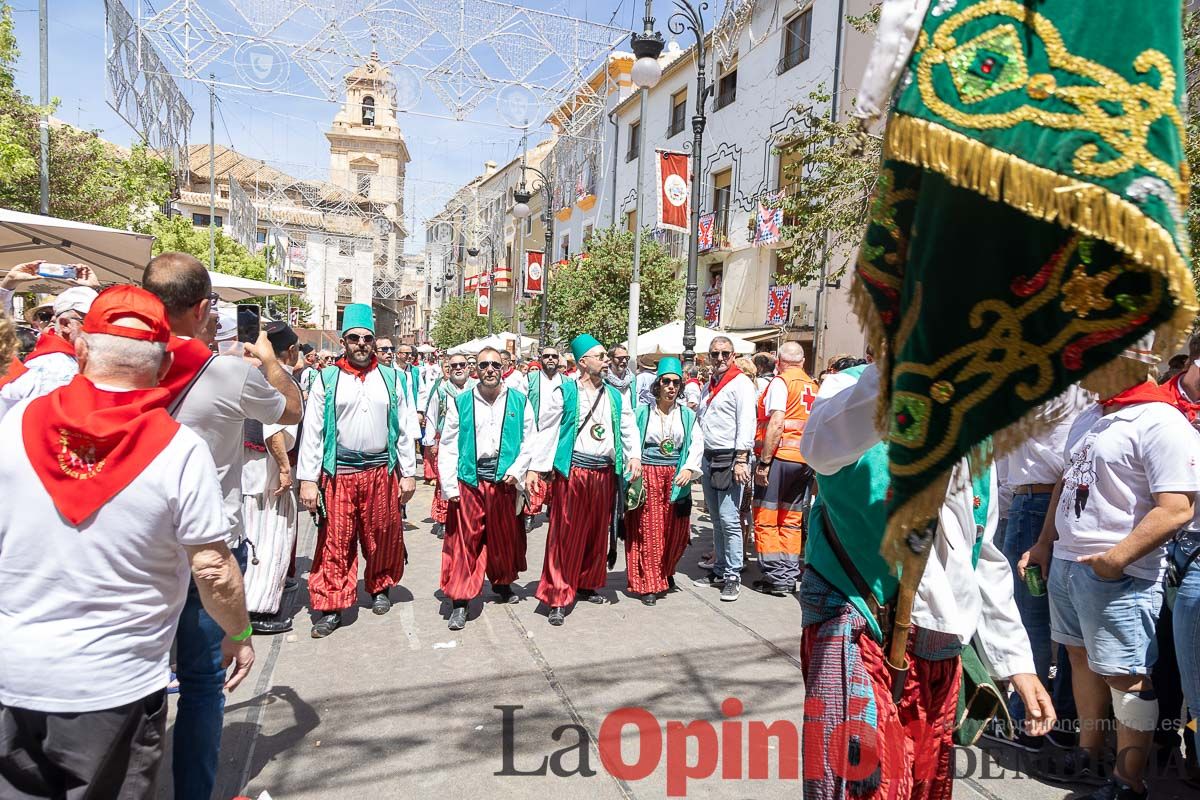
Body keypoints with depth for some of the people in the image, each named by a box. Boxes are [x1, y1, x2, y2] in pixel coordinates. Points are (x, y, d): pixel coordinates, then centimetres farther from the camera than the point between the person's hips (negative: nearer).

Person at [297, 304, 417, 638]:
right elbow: (312, 432, -1)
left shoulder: (391, 379, 6)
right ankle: (331, 608, 13)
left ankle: (380, 588, 35)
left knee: (383, 538, 13)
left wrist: (408, 472, 4)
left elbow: (405, 430, 7)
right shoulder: (326, 380, 1)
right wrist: (308, 480, -5)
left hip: (381, 472, 2)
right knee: (334, 544, 2)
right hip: (338, 474, -1)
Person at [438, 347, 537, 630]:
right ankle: (459, 602, 9)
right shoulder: (460, 403, 1)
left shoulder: (519, 402, 4)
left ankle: (502, 583, 39)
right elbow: (448, 447, 1)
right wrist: (449, 487, -5)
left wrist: (516, 471, -6)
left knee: (505, 538, 15)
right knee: (464, 541, 0)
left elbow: (529, 442, 7)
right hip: (468, 481, -1)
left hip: (504, 481, 2)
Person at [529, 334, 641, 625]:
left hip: (605, 474, 5)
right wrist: (535, 468, -8)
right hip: (573, 472, -5)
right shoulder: (565, 392, -4)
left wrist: (634, 456, -5)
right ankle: (558, 598, 7)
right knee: (565, 535, -1)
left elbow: (629, 427, 12)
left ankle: (587, 584, 34)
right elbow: (548, 431, -4)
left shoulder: (614, 395, 10)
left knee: (597, 533, 16)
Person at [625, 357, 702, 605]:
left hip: (676, 477, 3)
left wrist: (689, 468, -16)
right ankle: (648, 584, 10)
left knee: (676, 531, 7)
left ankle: (666, 572, 32)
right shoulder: (642, 412, 1)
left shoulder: (687, 415, 8)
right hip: (648, 475, -2)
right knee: (648, 530, 0)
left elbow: (697, 444, 0)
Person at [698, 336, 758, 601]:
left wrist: (741, 460, -20)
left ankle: (733, 575, 0)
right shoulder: (709, 386, 20)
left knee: (729, 520, -9)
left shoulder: (741, 383, -5)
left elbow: (746, 423, -14)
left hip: (730, 459, -8)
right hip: (709, 459, 8)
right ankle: (720, 569, 21)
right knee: (717, 520, 12)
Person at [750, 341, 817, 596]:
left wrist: (763, 462, -15)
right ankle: (790, 575, 15)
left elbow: (776, 424, -16)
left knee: (766, 519, 1)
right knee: (792, 520, 12)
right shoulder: (813, 386, 13)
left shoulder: (780, 382, -7)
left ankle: (776, 577, 2)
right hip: (804, 460, 7)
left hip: (779, 455, -7)